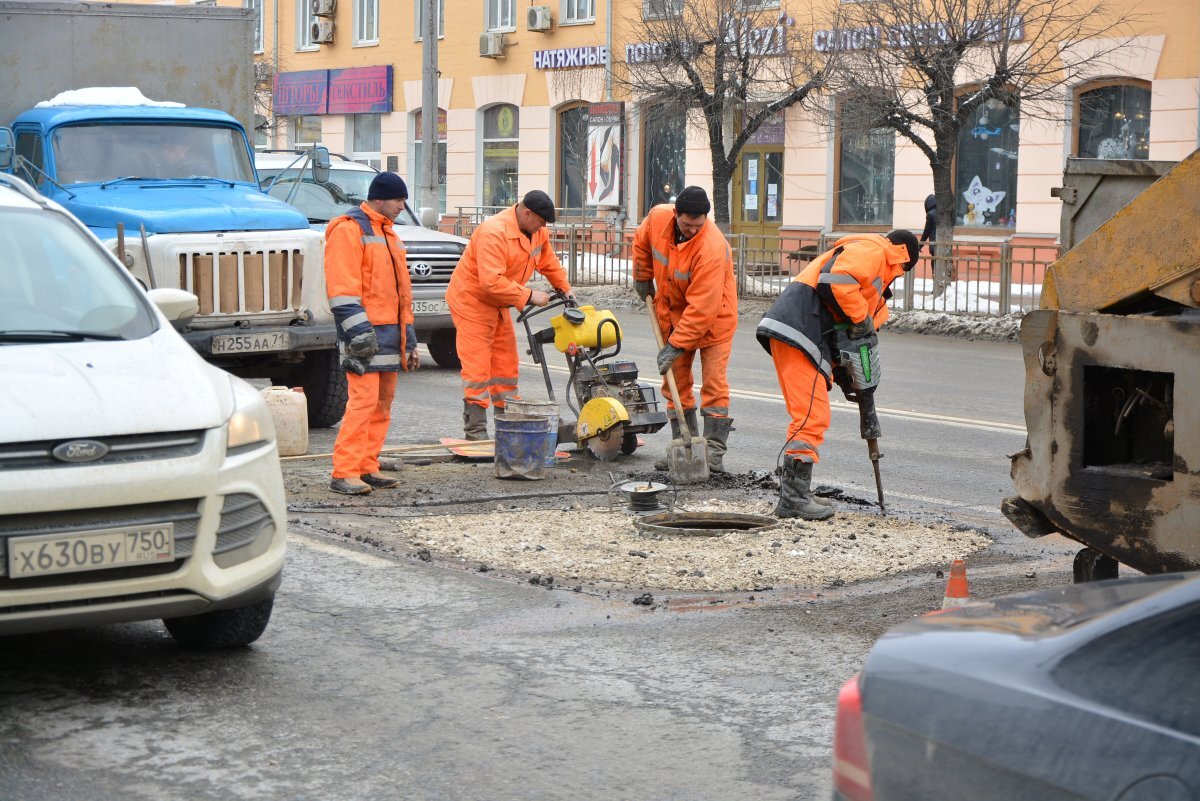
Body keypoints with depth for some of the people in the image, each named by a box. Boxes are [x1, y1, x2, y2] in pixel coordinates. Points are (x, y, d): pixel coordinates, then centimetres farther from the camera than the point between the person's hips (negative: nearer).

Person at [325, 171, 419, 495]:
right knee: (364, 400, -14)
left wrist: (408, 339, 24)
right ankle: (344, 473, -13)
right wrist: (358, 331, -22)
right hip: (366, 333, -9)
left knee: (383, 401, 8)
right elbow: (341, 288, -15)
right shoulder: (349, 229, -7)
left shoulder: (388, 234, 23)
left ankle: (367, 468, 13)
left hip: (390, 333, 9)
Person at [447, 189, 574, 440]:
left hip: (498, 305, 9)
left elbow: (548, 261, 18)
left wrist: (564, 288, 14)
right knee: (477, 367, -10)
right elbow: (492, 281, -36)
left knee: (506, 365, 10)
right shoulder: (494, 233, -30)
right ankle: (475, 432, -9)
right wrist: (529, 296, -30)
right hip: (472, 300, -9)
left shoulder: (537, 231, -1)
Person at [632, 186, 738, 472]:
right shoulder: (658, 218, -16)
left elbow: (701, 308, -32)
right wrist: (642, 278, 12)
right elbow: (641, 243, 11)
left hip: (713, 318, -6)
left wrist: (676, 346, -30)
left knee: (713, 382, -8)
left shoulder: (712, 247, -33)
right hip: (673, 311, 6)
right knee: (676, 382, 8)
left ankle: (714, 451, -4)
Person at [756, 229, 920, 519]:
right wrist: (862, 318, -9)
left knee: (811, 418, 13)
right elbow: (838, 279, -20)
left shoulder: (876, 268, 33)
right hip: (798, 328, -11)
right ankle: (793, 498, -12)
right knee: (812, 417, -12)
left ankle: (794, 495, 15)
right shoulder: (872, 249, 1)